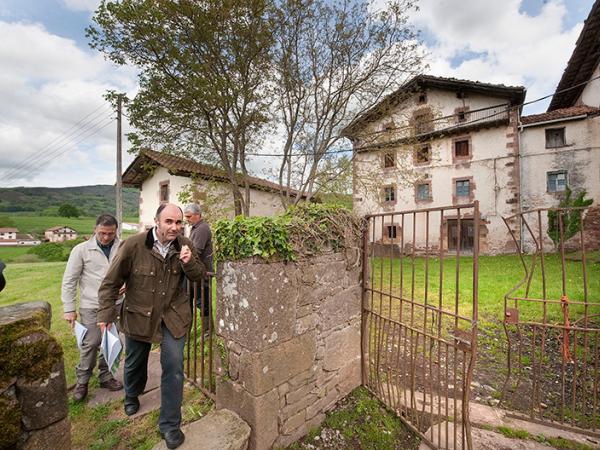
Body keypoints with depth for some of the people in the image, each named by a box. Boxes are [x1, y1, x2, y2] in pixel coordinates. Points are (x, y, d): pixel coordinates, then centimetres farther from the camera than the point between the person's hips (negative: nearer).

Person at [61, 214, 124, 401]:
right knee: (90, 344, 5)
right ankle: (82, 381, 28)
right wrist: (69, 308, -3)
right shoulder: (81, 250, -6)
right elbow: (69, 281, -2)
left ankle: (105, 376, 32)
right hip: (91, 307, -2)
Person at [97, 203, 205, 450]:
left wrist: (189, 262, -25)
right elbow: (111, 282, -9)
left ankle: (170, 425, 22)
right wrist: (106, 314, -11)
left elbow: (199, 276, -5)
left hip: (173, 315, 0)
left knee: (174, 368, -1)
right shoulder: (133, 245, -20)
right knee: (135, 362, 25)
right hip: (138, 316, 0)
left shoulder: (185, 246, -13)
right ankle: (131, 396, 60)